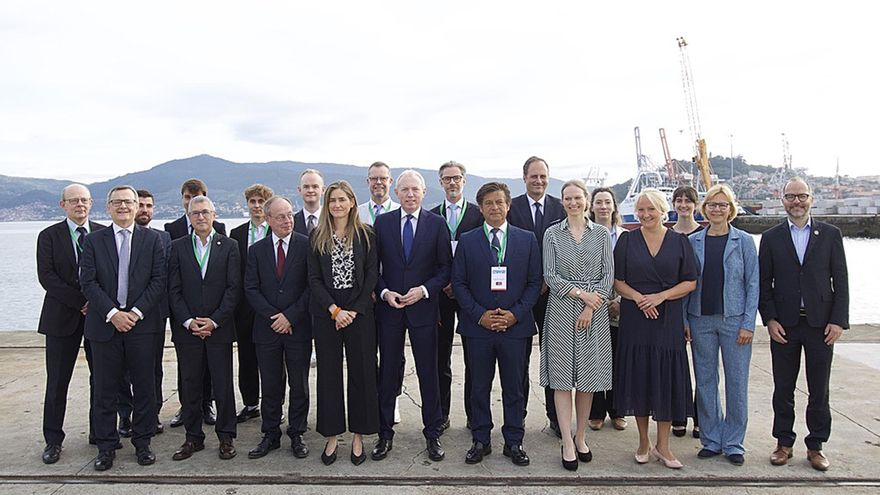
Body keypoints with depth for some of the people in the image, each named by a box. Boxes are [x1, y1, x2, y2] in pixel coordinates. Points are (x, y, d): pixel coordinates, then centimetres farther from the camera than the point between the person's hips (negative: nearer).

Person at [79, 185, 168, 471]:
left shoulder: (152, 239, 5)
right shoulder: (93, 240, 6)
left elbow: (159, 281, -1)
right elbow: (88, 282, -1)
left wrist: (135, 312, -11)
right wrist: (112, 313, -12)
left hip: (142, 324, 0)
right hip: (104, 324, 1)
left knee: (144, 387, 6)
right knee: (105, 390, 7)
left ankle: (142, 442, 19)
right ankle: (106, 446, 20)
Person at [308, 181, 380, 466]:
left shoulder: (366, 234, 2)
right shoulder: (318, 237, 5)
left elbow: (371, 275, -2)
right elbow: (314, 278, 0)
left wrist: (354, 310, -10)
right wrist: (334, 310, -11)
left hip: (359, 312, -1)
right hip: (326, 313, 1)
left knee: (361, 372, 3)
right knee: (328, 374, 6)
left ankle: (358, 436, 16)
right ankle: (331, 436, 18)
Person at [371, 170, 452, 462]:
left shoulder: (437, 224, 0)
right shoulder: (382, 222, 3)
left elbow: (446, 267, 1)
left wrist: (424, 290, -13)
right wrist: (384, 292, -10)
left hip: (423, 308, -1)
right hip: (389, 307, 1)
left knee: (428, 373, 6)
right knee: (387, 373, 9)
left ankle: (432, 433, 20)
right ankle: (385, 433, 22)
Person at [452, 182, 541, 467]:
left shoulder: (527, 240, 5)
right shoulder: (467, 241, 4)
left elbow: (535, 282, 3)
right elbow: (459, 283, 1)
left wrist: (516, 313, -9)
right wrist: (479, 315, -10)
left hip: (515, 325, 0)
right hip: (477, 327, 0)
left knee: (514, 388, 9)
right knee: (479, 387, 9)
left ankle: (514, 442, 23)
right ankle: (480, 441, 23)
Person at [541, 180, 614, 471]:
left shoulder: (602, 234, 6)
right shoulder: (552, 234, 3)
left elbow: (608, 274, 2)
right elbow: (550, 275, -3)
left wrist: (591, 307, -9)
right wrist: (581, 294, -12)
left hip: (594, 313, 1)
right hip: (562, 311, -1)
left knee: (588, 378, 6)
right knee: (562, 377, -1)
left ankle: (581, 438, 19)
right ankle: (567, 443, 5)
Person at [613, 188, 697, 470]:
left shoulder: (679, 242, 4)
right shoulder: (627, 241, 4)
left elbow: (690, 282, 1)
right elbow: (617, 281, 2)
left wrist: (660, 296, -13)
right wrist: (639, 298, -15)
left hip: (668, 320, 0)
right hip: (634, 318, 0)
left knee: (667, 378, 3)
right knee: (638, 377, 5)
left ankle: (662, 446, 16)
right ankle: (643, 443, 20)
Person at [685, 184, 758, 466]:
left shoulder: (744, 241, 1)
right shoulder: (693, 242, 5)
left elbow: (752, 284, -1)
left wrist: (748, 324, -8)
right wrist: (684, 320, -1)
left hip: (734, 320, -2)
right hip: (701, 320, 2)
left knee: (736, 382, 4)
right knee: (705, 381, 8)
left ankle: (733, 444, 17)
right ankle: (711, 440, 21)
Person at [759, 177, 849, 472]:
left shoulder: (830, 234, 4)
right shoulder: (771, 238, 4)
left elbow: (840, 280, 2)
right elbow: (764, 283, 3)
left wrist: (838, 320, -6)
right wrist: (769, 319, -6)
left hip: (821, 323, 0)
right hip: (784, 325, 0)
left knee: (819, 391, 8)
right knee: (783, 389, 8)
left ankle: (815, 447, 20)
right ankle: (784, 443, 20)